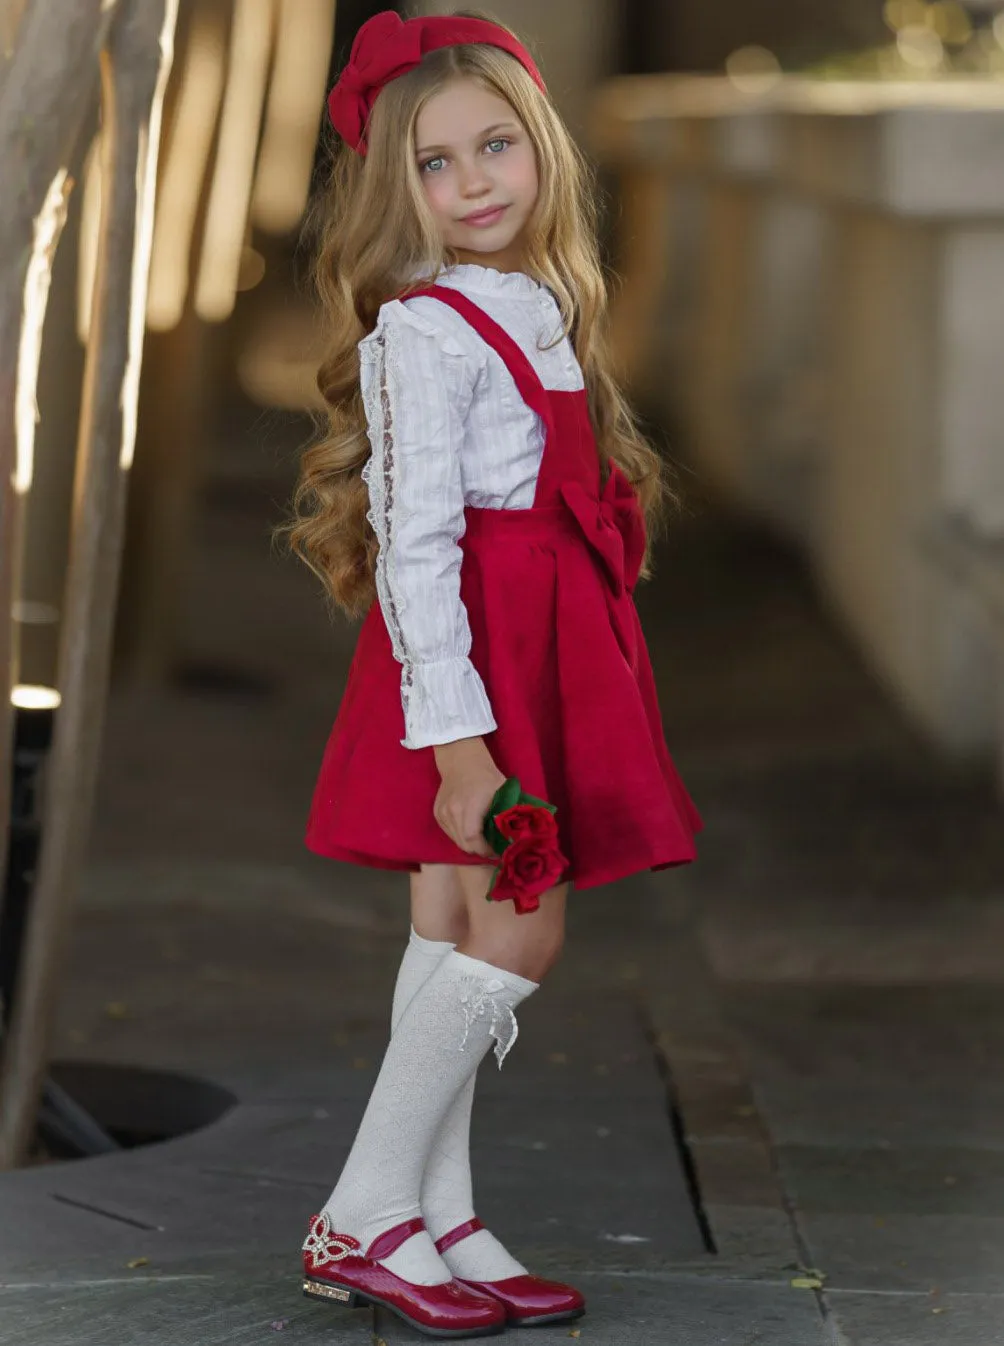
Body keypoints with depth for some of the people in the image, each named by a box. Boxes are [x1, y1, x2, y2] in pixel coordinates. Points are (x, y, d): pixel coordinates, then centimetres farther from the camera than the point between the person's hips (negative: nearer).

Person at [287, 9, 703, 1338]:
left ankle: (441, 1220, 15)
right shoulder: (425, 332, -14)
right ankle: (364, 1214, -3)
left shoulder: (536, 310, 14)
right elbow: (414, 543, -19)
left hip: (535, 648, 8)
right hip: (463, 648, -8)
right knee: (519, 933, -9)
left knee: (455, 932, 10)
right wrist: (455, 729, -23)